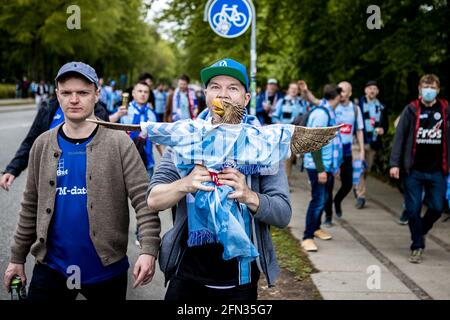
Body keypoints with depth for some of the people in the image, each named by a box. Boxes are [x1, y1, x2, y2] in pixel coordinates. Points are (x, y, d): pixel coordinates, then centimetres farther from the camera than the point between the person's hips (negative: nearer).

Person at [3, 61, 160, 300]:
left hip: (107, 268, -2)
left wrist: (148, 250, -24)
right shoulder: (43, 145, 4)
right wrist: (17, 257, 11)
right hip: (51, 267, 2)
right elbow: (31, 207, 11)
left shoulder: (118, 143, -7)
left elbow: (144, 200, -12)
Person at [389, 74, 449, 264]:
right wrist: (395, 163, -8)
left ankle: (420, 231, 32)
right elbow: (400, 137, -1)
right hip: (414, 170, -1)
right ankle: (417, 246, 14)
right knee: (413, 210, 1)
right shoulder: (411, 110, 0)